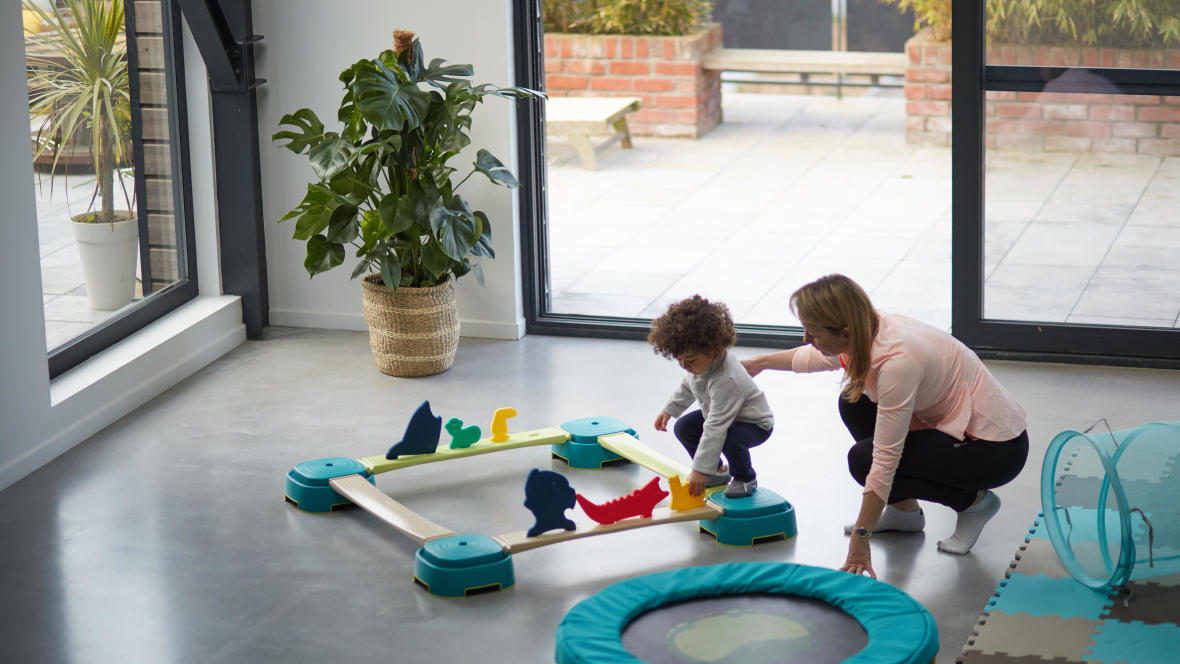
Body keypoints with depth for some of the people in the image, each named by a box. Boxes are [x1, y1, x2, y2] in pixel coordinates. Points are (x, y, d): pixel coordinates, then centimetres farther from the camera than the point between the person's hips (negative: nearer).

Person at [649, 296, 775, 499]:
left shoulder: (726, 381, -42)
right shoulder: (701, 362, -15)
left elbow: (715, 429, -42)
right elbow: (688, 386, 12)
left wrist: (699, 470, -42)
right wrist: (669, 410, 15)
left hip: (755, 423, -9)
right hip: (718, 413, 9)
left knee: (730, 439, -36)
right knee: (683, 428, 0)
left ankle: (746, 478, -4)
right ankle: (718, 471, 17)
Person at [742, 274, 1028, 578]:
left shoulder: (897, 360, -31)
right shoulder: (868, 331, -6)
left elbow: (885, 460, -28)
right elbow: (818, 357, 20)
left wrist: (860, 539, -24)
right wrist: (759, 363, 30)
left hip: (998, 449, -9)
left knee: (864, 459, -15)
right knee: (854, 403, 5)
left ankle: (974, 501, 0)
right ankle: (905, 510, 15)